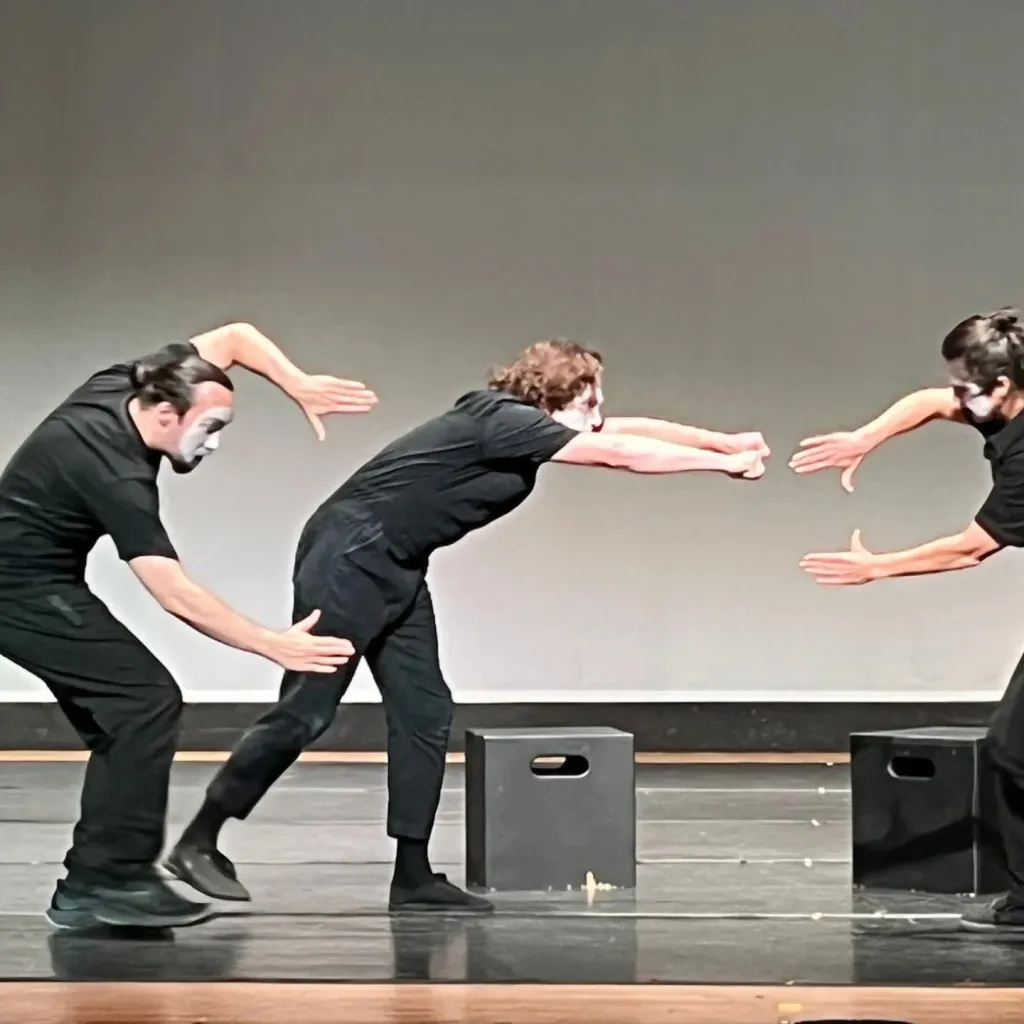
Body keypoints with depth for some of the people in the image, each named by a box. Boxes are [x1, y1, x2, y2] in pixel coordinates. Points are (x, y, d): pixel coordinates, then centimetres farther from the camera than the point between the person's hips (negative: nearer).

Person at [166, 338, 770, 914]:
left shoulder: (521, 423, 9)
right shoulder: (502, 421, -18)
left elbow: (630, 430, 12)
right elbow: (619, 454, -18)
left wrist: (728, 442, 9)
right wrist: (725, 464, -11)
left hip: (398, 569, 10)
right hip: (350, 555, -10)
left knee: (425, 712, 3)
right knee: (306, 711, -10)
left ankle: (413, 877, 4)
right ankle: (198, 842, 0)